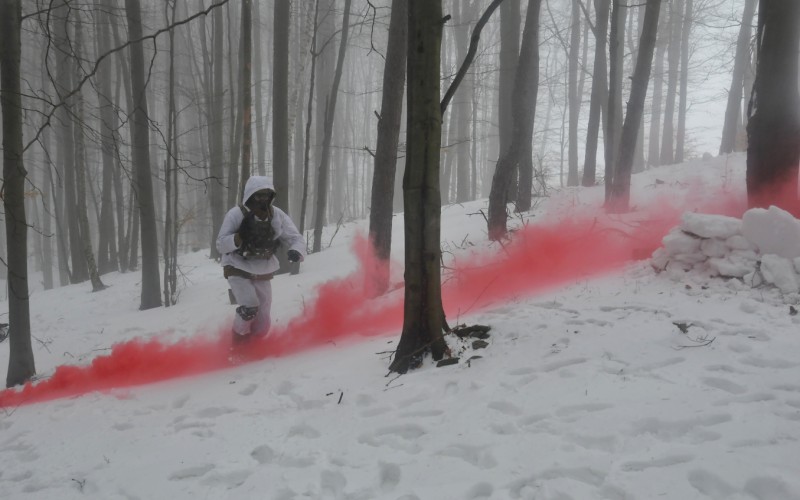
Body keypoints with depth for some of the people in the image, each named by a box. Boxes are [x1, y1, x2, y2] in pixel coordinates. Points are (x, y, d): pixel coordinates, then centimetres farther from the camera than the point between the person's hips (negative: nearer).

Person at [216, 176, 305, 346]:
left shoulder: (278, 215, -11)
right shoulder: (236, 214, -18)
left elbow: (296, 238, -12)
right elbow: (221, 245, -16)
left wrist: (296, 252, -35)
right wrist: (241, 235, -35)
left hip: (262, 273, 3)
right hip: (238, 270, -3)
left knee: (262, 326, 6)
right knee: (250, 308, -24)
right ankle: (240, 337, 8)